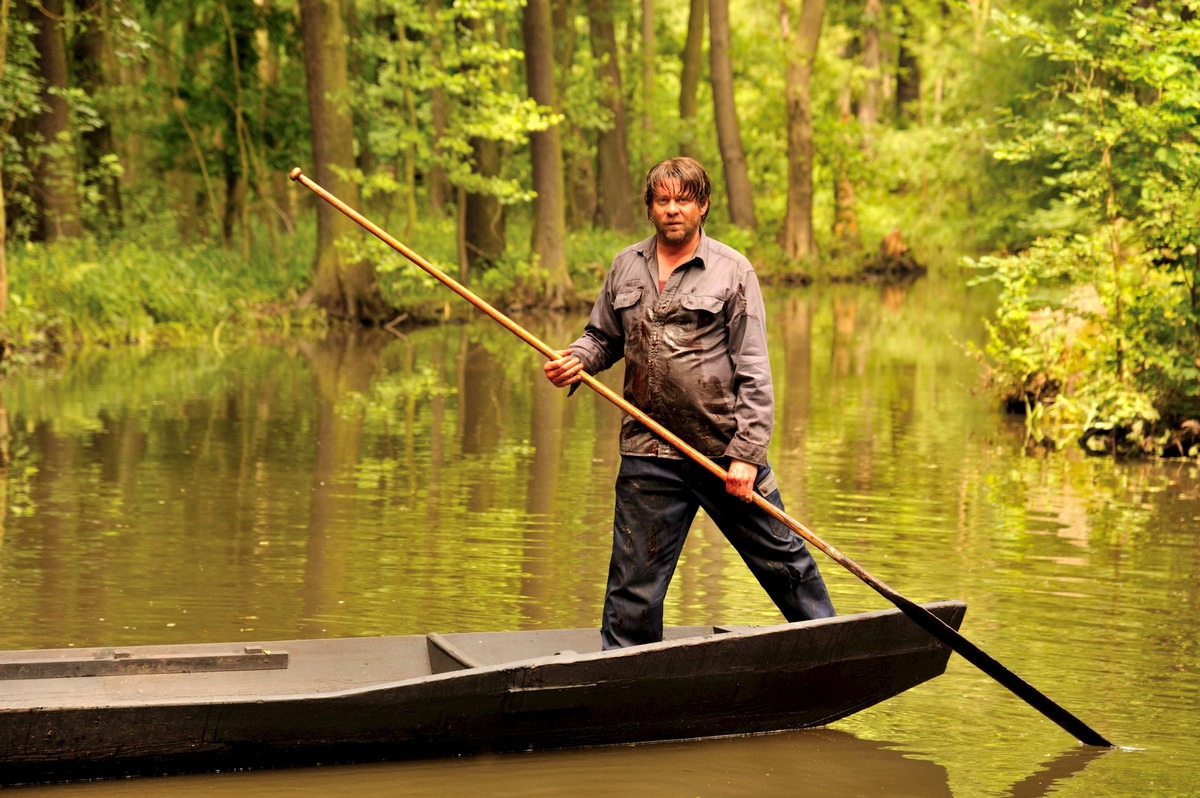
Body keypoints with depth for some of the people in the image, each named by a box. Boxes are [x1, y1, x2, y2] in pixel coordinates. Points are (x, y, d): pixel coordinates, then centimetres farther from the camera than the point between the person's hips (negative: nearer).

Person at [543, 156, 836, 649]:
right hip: (649, 455, 2)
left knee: (782, 560, 7)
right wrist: (577, 359, -2)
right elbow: (604, 337, 22)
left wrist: (747, 454, -12)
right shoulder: (626, 267, 9)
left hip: (725, 450, -2)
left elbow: (753, 373, -5)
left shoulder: (732, 271, -2)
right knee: (634, 582, 4)